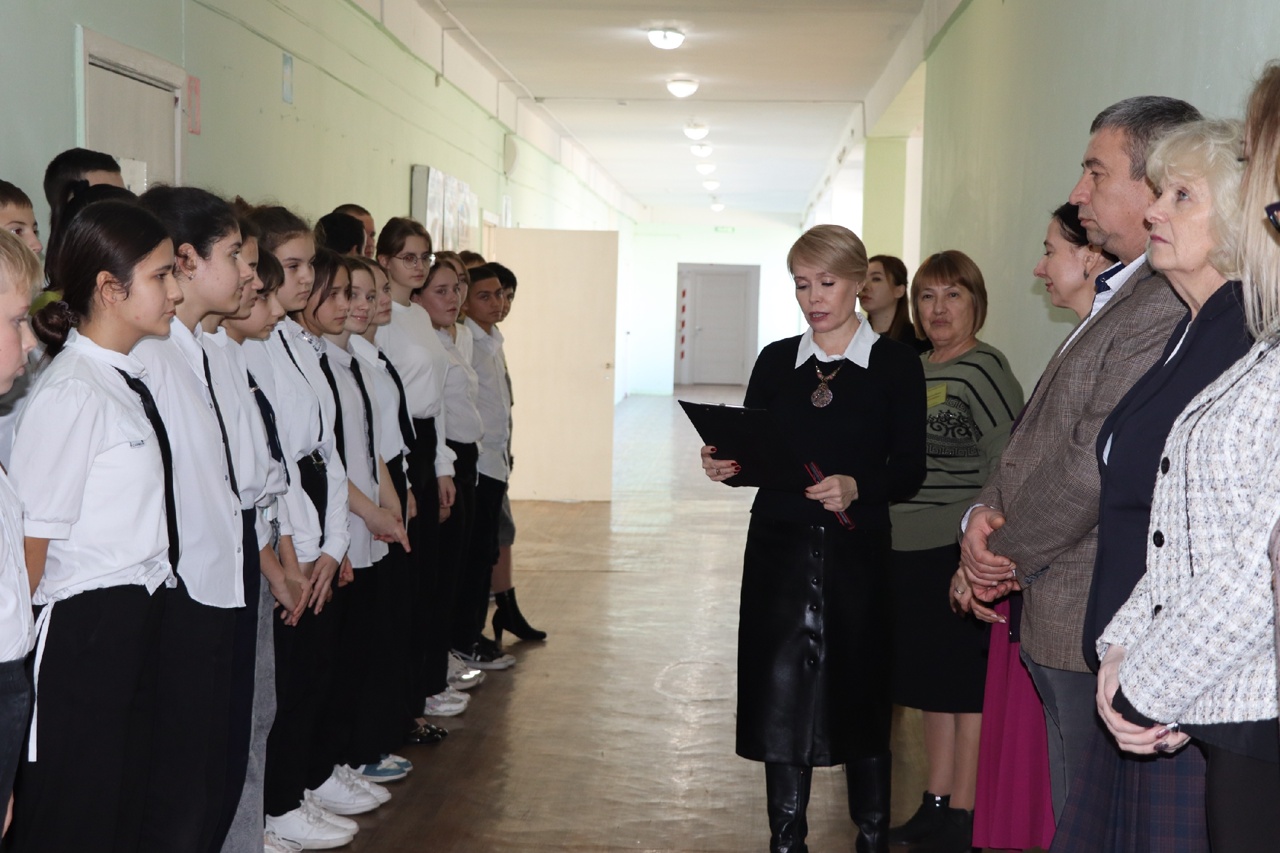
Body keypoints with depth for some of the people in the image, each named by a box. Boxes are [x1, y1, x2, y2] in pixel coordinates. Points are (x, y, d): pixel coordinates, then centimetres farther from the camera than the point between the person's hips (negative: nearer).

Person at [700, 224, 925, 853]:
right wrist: (724, 466, -11)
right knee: (779, 691, 3)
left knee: (860, 693, 5)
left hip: (858, 549, -2)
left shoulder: (895, 363, 0)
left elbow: (909, 470, -5)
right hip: (779, 548, 3)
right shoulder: (776, 361, 9)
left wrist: (856, 487, -22)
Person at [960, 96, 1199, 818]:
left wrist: (1011, 553, -8)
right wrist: (986, 512, -1)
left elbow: (1095, 466, -23)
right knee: (1075, 817, 20)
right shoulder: (1121, 296, 15)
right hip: (1063, 625, 10)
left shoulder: (1172, 308, -21)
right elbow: (1038, 433, 15)